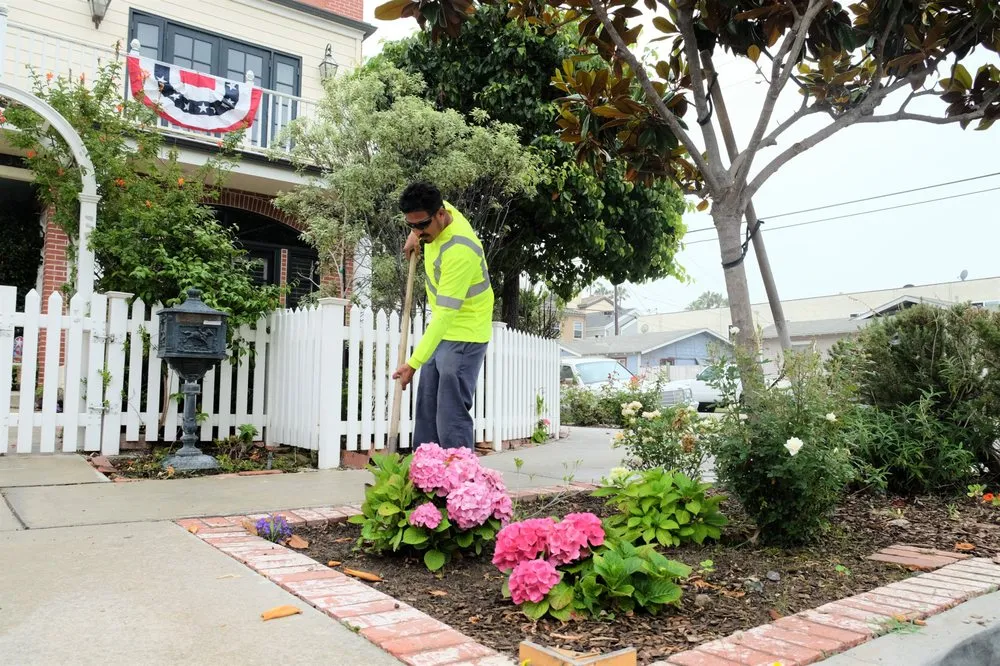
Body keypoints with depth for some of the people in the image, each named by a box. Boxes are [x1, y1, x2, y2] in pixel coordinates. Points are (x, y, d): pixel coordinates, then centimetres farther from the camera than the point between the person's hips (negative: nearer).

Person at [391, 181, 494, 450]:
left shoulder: (459, 251, -30)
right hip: (440, 331, 10)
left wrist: (413, 363, -35)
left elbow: (445, 314, -33)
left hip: (464, 336, -9)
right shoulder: (442, 208, -3)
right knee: (426, 412, 11)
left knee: (452, 417, -13)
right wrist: (414, 235, 11)